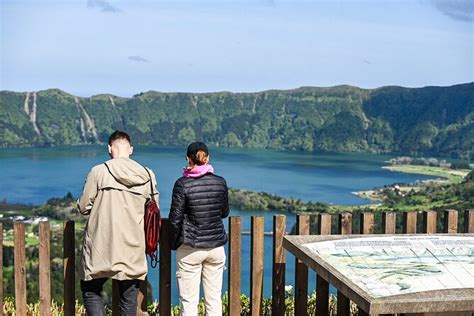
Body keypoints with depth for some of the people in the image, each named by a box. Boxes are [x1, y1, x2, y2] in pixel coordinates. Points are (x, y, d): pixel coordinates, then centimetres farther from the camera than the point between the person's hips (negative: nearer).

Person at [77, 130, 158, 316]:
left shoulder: (99, 172, -8)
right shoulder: (147, 175, 0)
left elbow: (83, 207, -3)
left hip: (101, 248, -2)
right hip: (132, 250, 2)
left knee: (90, 290, 17)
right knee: (129, 300, 14)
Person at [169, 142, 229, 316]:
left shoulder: (183, 184, -10)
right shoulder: (220, 182, -1)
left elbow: (175, 219, -8)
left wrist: (173, 244, 6)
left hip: (190, 249, -3)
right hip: (216, 247, 3)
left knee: (189, 302, 4)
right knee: (214, 300, 11)